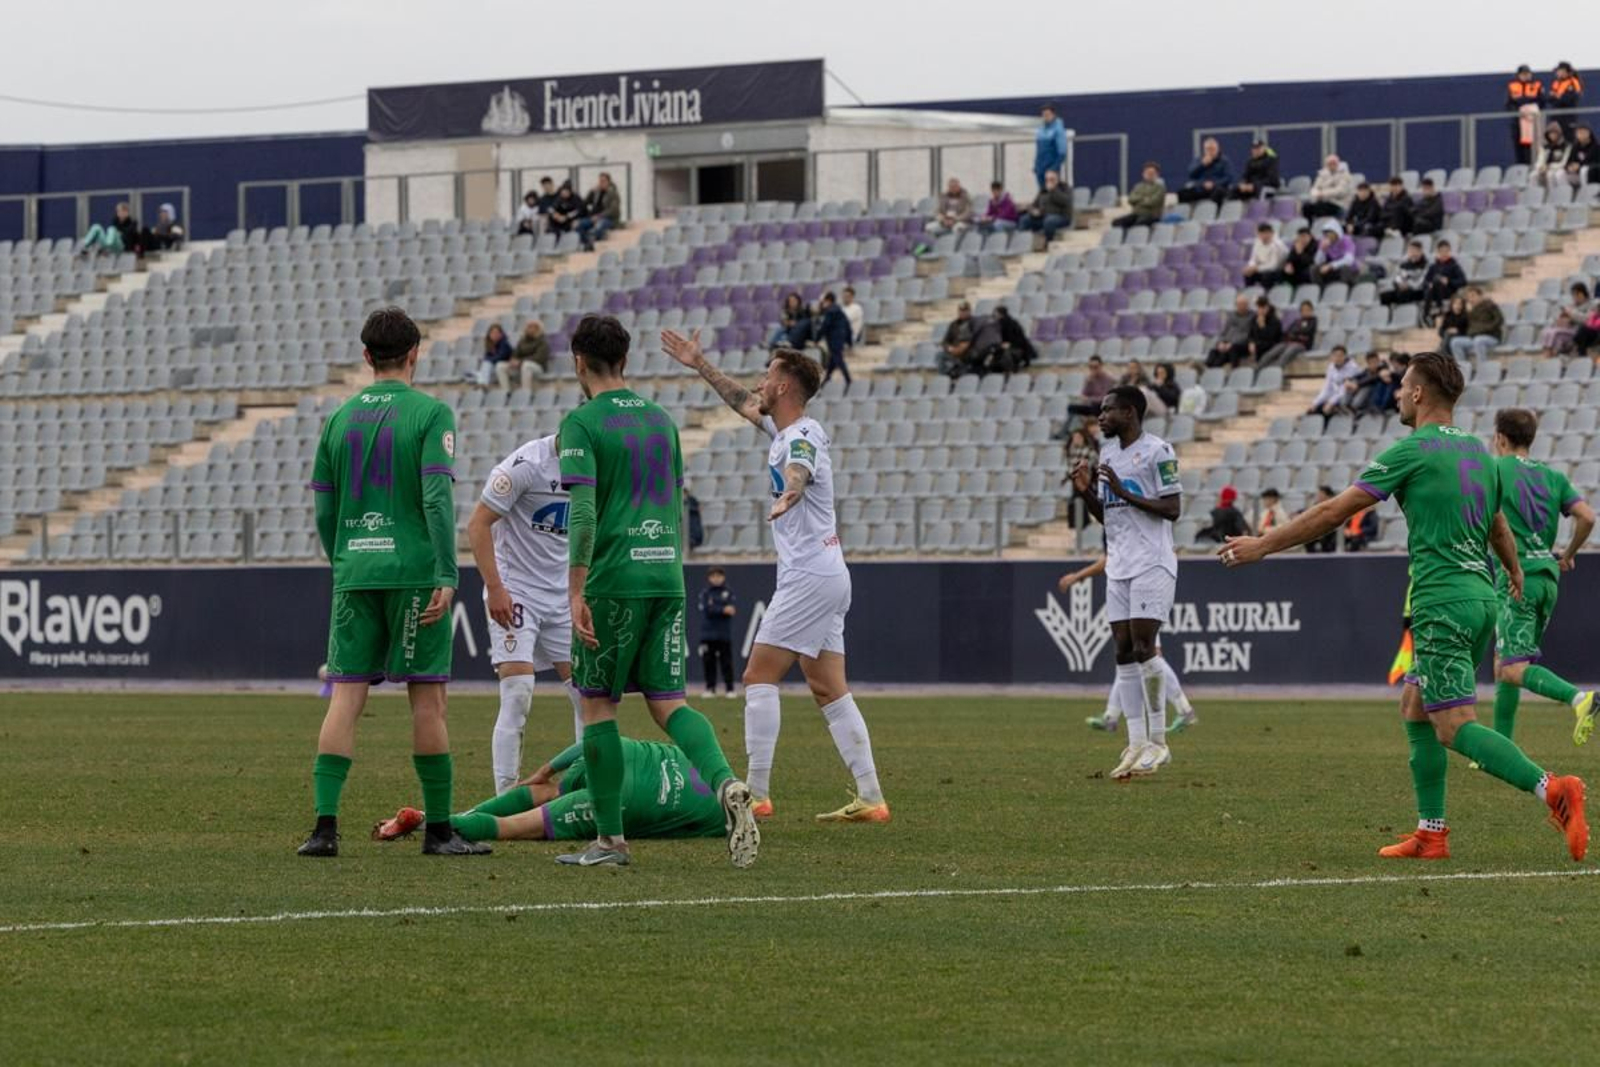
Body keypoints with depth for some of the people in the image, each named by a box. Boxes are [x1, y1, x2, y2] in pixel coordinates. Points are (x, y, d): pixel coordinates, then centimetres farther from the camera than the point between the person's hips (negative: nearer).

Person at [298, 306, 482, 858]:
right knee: (427, 699, 2)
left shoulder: (340, 419, 10)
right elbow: (437, 498, -13)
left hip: (354, 573, 4)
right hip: (414, 571, -4)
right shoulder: (429, 414, -4)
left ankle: (325, 823, -9)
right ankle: (439, 829, 6)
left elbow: (324, 511, 11)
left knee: (345, 698, 1)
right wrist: (446, 576, -15)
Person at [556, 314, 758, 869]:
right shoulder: (659, 419, 15)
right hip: (666, 574, 5)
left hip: (612, 578, -5)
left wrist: (576, 593, -17)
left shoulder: (581, 423, -5)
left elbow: (583, 513, -16)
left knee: (597, 702, 6)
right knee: (667, 702, 6)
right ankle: (725, 783, -22)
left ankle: (610, 839, 6)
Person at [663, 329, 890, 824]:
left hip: (810, 576, -10)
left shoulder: (802, 438, -16)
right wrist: (700, 365, 37)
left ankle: (757, 793, -12)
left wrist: (788, 494, -62)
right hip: (825, 575, 10)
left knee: (759, 676, -9)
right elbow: (744, 402, 33)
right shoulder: (784, 429, 14)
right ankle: (870, 798, 4)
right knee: (829, 690, 8)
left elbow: (798, 471, -41)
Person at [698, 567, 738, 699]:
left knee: (727, 662, -2)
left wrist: (715, 609, -20)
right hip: (708, 633, 1)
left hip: (725, 634, -1)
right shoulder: (705, 593, 7)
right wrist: (723, 610, -17)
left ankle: (730, 689, 3)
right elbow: (707, 610, -7)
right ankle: (710, 688, 8)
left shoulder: (728, 593, 7)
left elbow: (733, 608, -6)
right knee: (708, 662, 1)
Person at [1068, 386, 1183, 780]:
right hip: (1117, 567, 8)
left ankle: (1158, 742, -5)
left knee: (1143, 648, -12)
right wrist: (1086, 493, 4)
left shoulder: (1157, 451, -9)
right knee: (1124, 652, 2)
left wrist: (1125, 493, -18)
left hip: (1152, 565, -8)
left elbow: (1173, 509, -14)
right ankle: (1137, 745, 3)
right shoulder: (1108, 453, 16)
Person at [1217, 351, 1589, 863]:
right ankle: (1430, 834, 16)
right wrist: (1514, 573, 52)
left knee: (1455, 727, -11)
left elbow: (1334, 512, -7)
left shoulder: (1412, 451, -8)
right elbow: (1499, 528, 30)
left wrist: (1263, 545, 2)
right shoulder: (1478, 452, 14)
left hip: (1441, 602, -8)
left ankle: (1551, 787, -29)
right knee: (1415, 707, 18)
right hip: (1482, 597, 8)